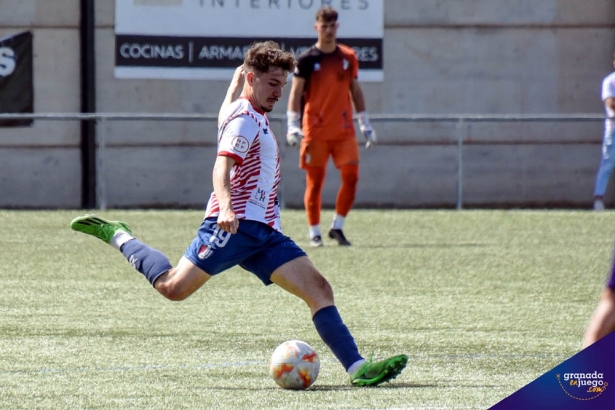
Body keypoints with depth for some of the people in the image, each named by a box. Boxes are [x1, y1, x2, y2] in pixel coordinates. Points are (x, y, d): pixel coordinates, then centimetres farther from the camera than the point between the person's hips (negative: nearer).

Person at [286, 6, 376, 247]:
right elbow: (296, 94, -4)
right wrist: (293, 126, -14)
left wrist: (365, 125, 15)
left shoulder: (348, 57, 9)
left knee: (351, 177, -5)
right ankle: (314, 233, 8)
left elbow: (355, 91, 17)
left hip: (344, 131, 3)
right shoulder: (306, 60, -3)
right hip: (315, 132, -3)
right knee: (315, 182, 0)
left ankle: (337, 227, 8)